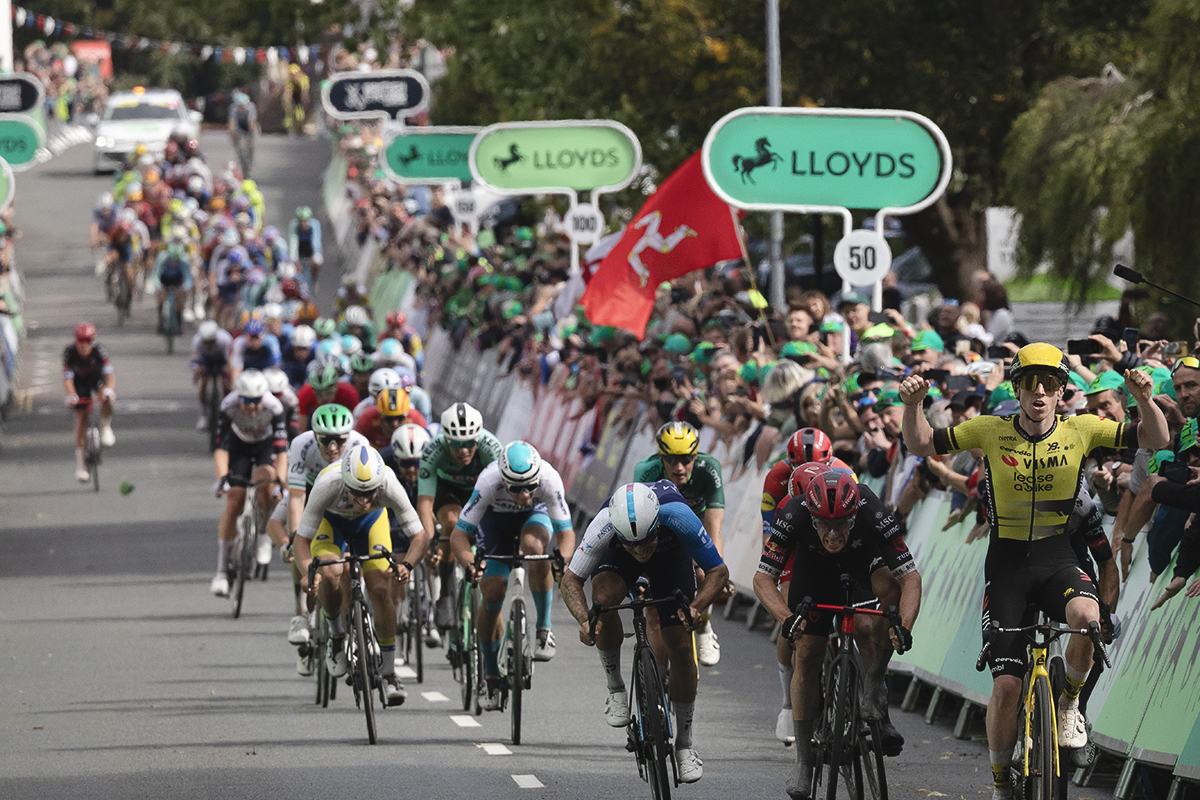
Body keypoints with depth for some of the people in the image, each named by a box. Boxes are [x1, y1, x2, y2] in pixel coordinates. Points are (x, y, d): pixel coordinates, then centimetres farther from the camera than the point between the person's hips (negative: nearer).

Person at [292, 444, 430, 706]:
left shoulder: (389, 485, -38)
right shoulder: (328, 485, -41)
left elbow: (420, 536, -30)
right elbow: (301, 539, -33)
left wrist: (406, 564, -50)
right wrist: (308, 572, -53)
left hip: (371, 520, 1)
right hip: (331, 519, -1)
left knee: (381, 589, -14)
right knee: (330, 575, -29)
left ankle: (388, 672, -1)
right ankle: (337, 636, 0)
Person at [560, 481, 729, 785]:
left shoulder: (679, 518, -40)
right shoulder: (604, 526, -40)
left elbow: (719, 572, -28)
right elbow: (571, 579, -27)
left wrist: (695, 607, -46)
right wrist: (584, 620, -46)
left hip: (671, 555, 0)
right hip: (617, 558, 0)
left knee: (680, 648, -8)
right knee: (604, 595, -34)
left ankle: (684, 743, 10)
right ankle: (615, 688, -12)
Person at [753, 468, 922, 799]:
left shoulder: (872, 514, -40)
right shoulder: (794, 516, -38)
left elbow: (911, 577, -38)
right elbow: (763, 579, -34)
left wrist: (904, 627, -54)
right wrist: (787, 618, -52)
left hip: (864, 554, -1)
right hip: (814, 562, 1)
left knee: (888, 585, -34)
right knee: (807, 654, -6)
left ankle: (874, 690, -22)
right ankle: (803, 761, 6)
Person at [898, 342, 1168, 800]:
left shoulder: (1080, 431, -4)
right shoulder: (992, 431, -5)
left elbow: (1155, 439, -4)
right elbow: (921, 445, 2)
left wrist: (1143, 398, -23)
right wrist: (913, 404, -16)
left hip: (1057, 560, 0)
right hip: (1006, 562, 0)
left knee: (1087, 616, -35)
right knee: (1006, 684, -7)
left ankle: (1069, 701, -6)